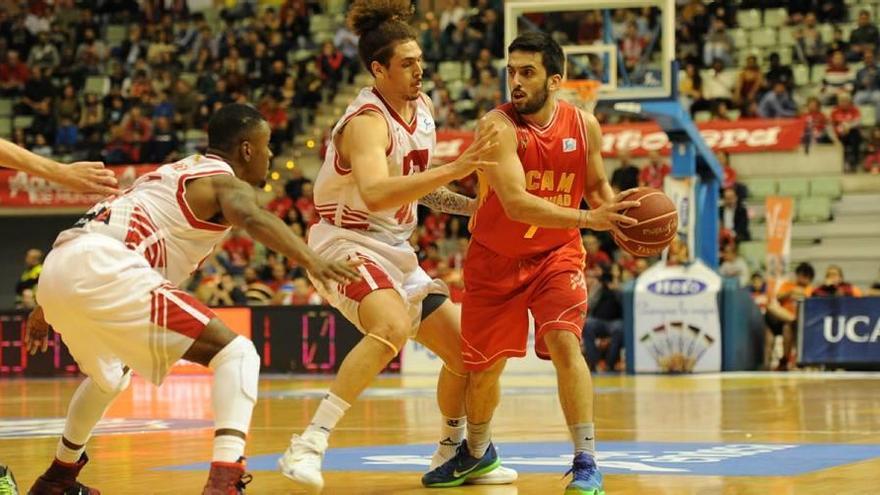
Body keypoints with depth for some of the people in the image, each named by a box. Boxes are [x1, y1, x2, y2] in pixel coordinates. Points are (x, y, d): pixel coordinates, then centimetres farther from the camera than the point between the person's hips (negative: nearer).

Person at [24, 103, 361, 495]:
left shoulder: (176, 173, 31)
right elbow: (253, 218, -20)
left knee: (110, 373, 38)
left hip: (58, 268, 9)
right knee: (236, 354, -7)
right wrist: (310, 260, -35)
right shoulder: (224, 180, 5)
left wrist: (49, 306, 43)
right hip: (102, 270, -9)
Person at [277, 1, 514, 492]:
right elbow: (375, 193, -41)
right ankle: (310, 444, -34)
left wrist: (473, 205, 9)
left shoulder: (422, 107, 5)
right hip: (346, 243, -9)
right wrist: (454, 170, -46)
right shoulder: (367, 122, -22)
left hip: (395, 248, 9)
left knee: (465, 348, 10)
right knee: (393, 326, -36)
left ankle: (453, 450, 33)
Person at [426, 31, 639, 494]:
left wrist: (619, 220, -13)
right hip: (495, 259, -1)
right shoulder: (499, 126, -24)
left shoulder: (584, 125, -9)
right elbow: (516, 203, -35)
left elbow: (597, 186, 9)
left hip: (556, 254, 1)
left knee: (564, 343, -21)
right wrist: (588, 219, -43)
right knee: (484, 367, 9)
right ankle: (477, 451, 38)